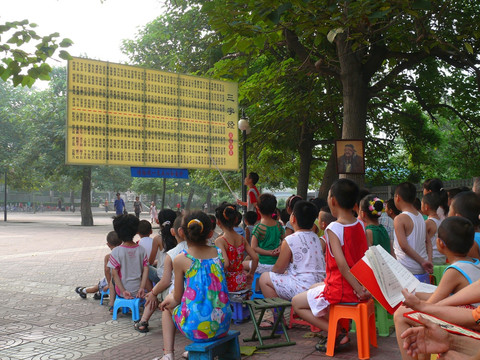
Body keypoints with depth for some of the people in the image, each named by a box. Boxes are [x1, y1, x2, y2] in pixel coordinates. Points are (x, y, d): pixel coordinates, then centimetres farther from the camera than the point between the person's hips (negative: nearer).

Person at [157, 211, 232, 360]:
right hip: (222, 326, 5)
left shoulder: (181, 259, -10)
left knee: (168, 306, 27)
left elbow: (177, 298, 0)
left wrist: (171, 299, 24)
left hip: (196, 329, -4)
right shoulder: (218, 253, 3)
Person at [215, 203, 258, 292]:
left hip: (228, 284, -6)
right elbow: (255, 258, 2)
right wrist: (250, 274, 16)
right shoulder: (242, 239, 3)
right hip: (241, 282, 6)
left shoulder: (220, 241, -14)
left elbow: (225, 263, -27)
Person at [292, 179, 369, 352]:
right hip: (356, 286, 8)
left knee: (297, 302, 10)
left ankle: (337, 335, -1)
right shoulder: (360, 225, 2)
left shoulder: (333, 229, -21)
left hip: (340, 291, -8)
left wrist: (358, 290, -22)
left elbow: (342, 264, -27)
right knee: (314, 288, 31)